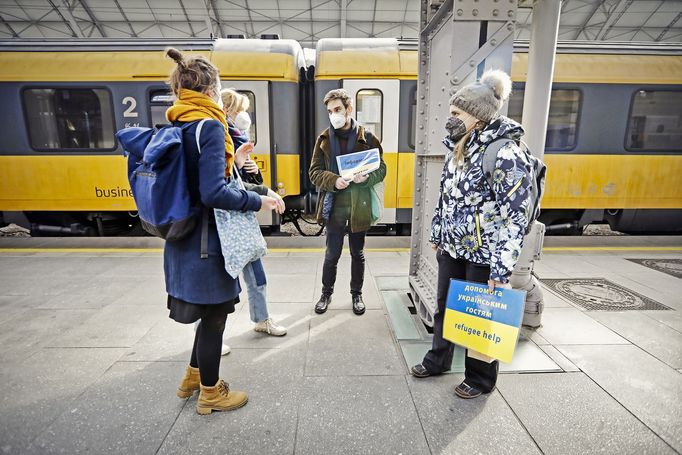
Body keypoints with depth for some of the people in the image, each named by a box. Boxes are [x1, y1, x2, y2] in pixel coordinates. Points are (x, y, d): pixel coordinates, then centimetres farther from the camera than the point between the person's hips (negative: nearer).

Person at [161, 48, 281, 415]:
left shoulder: (177, 127, 8)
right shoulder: (210, 126, -17)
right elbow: (213, 193, -26)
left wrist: (230, 160, 13)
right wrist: (257, 202, -15)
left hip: (183, 238, 9)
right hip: (207, 241, -8)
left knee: (210, 311, 24)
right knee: (214, 315, 10)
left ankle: (193, 376, 43)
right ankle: (210, 393, 31)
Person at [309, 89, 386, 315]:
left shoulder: (366, 137, -1)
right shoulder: (324, 139, 3)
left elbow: (381, 169, 1)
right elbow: (314, 172, 0)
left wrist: (366, 177, -20)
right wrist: (334, 181, -19)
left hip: (359, 206, 0)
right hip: (334, 206, 1)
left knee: (357, 254, 14)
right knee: (331, 254, 10)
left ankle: (357, 294, 32)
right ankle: (326, 292, 31)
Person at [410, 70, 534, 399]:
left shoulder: (505, 155, -20)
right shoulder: (457, 149, 5)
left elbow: (515, 217, -21)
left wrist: (502, 270, -22)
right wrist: (437, 234, 18)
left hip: (483, 254, -7)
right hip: (452, 248, 8)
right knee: (444, 305, 18)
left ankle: (480, 378, 32)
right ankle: (438, 359, 40)